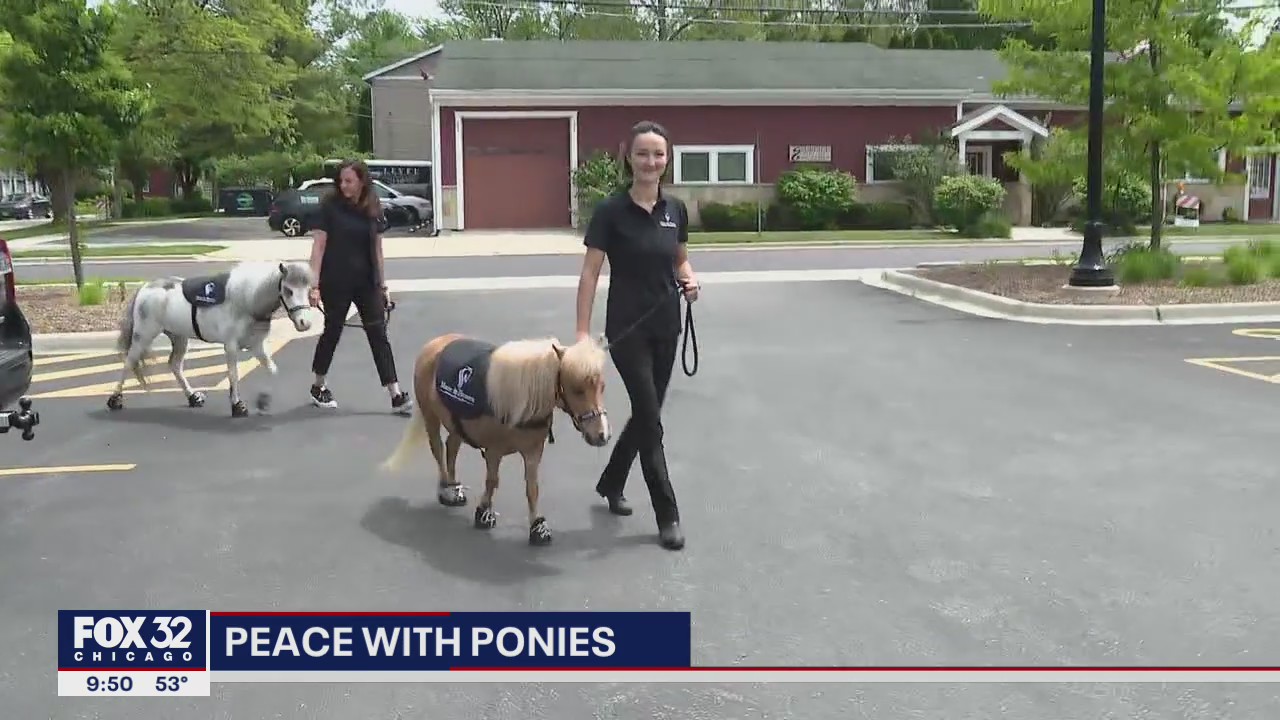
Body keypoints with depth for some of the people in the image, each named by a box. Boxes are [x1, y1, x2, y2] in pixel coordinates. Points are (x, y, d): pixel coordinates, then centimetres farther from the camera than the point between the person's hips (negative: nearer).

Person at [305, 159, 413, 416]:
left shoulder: (373, 210, 3)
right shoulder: (330, 207, -7)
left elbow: (377, 248, 10)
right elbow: (319, 246, -9)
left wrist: (383, 284, 9)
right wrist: (314, 285, -15)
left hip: (366, 282, 3)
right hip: (336, 283, -3)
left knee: (379, 335, -1)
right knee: (332, 332, 9)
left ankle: (396, 395, -4)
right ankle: (318, 387, 29)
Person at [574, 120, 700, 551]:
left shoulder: (676, 209, 4)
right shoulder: (611, 211, -11)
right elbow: (590, 274, -11)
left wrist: (689, 280, -5)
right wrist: (583, 332, -17)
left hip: (666, 327, 6)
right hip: (627, 329, -6)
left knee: (646, 413, 15)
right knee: (650, 418, -5)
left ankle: (610, 483, 38)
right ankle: (667, 516, 4)